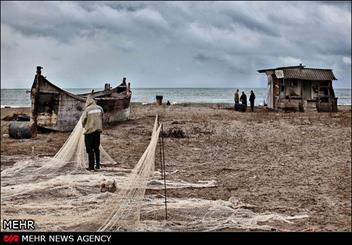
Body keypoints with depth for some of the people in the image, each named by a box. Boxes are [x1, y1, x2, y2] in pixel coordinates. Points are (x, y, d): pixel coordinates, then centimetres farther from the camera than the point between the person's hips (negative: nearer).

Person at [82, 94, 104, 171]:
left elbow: (83, 120, -8)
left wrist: (84, 126, 12)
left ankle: (91, 166, 3)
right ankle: (98, 165, 18)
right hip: (98, 130, 4)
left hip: (89, 130, -4)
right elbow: (102, 118, 3)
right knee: (96, 148, 16)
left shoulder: (87, 109, -12)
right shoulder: (100, 108, -1)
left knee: (90, 149, 4)